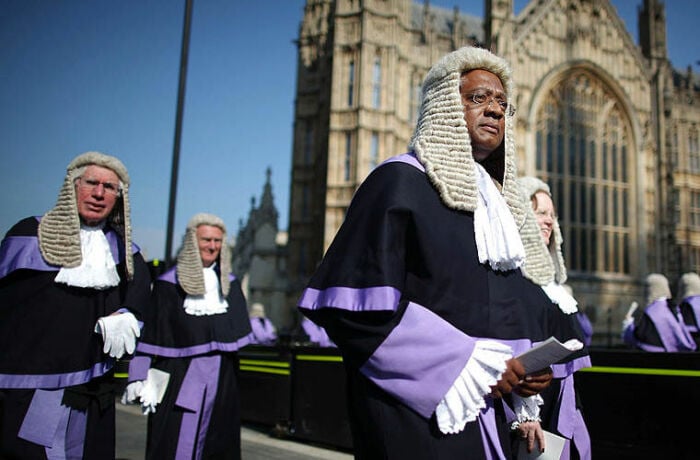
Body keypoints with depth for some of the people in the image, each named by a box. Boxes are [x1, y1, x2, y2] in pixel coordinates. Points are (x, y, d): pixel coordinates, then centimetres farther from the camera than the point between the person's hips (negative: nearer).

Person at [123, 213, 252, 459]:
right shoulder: (169, 284, -3)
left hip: (221, 380, 4)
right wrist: (139, 377, -8)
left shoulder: (230, 284, 11)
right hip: (180, 378, -4)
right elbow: (150, 334, -4)